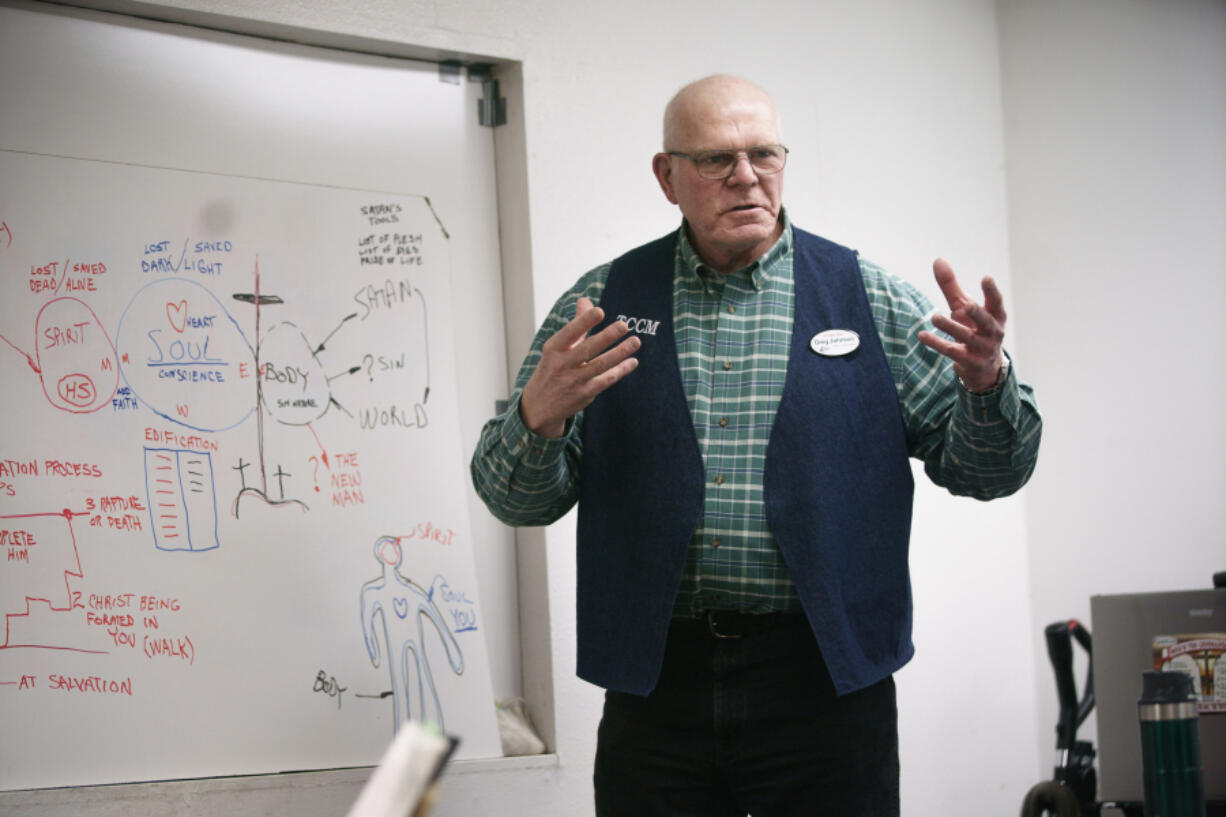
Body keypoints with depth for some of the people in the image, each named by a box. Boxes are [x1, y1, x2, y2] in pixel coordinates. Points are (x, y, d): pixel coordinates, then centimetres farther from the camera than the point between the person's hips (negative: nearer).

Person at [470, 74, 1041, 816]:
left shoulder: (870, 300, 5)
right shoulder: (603, 304, 7)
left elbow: (986, 471, 4)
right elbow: (517, 499, 5)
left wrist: (986, 381, -17)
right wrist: (539, 418, -16)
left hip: (826, 678, 0)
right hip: (657, 682, 1)